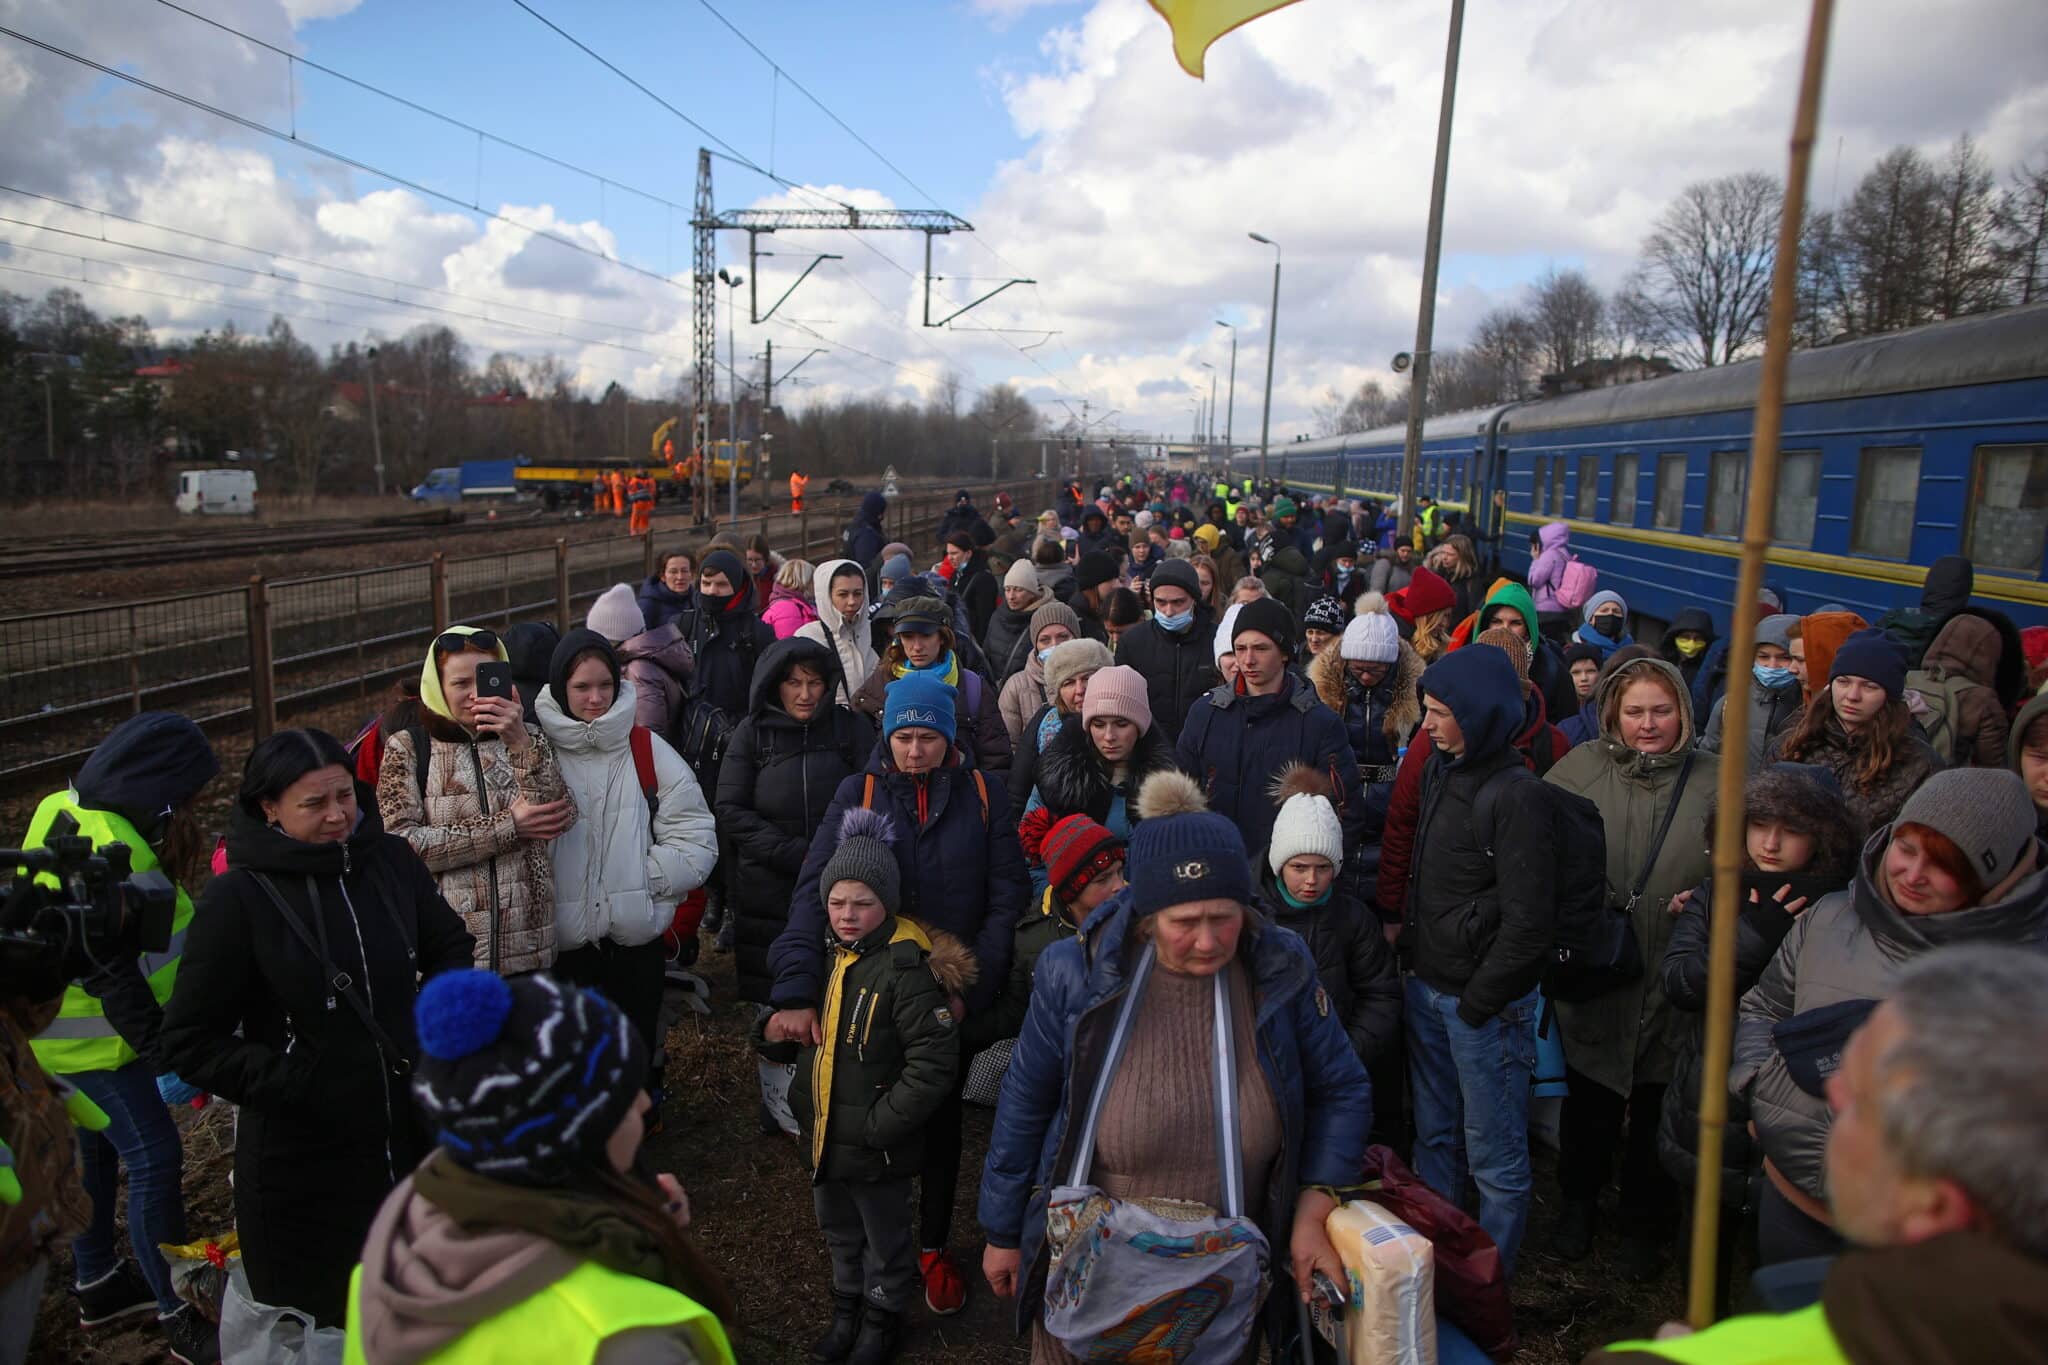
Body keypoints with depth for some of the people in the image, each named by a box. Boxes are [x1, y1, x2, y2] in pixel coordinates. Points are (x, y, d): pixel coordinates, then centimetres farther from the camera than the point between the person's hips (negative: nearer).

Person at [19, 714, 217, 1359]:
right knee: (154, 1161, -2)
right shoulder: (109, 854, -29)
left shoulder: (67, 812, 2)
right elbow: (114, 979, -28)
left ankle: (96, 1282, 40)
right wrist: (164, 1057, -22)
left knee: (97, 1148, 23)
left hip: (66, 1034, 10)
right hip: (96, 1042, -10)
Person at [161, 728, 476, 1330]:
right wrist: (285, 1081, -17)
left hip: (414, 1128, 4)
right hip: (304, 1154, -4)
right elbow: (189, 1042, -9)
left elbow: (451, 947, 14)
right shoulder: (236, 899, -14)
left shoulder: (390, 861, -3)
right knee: (321, 1318, 12)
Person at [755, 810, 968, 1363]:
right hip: (823, 1134, 7)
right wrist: (775, 1030, -8)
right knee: (838, 1232, 26)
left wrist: (881, 1125, -23)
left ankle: (882, 1318, 40)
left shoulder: (905, 969, -24)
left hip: (877, 1147, -7)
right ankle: (847, 1308, 49)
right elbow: (799, 1039, 15)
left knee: (885, 1237, 16)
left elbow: (934, 1063, -26)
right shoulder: (824, 956, 1)